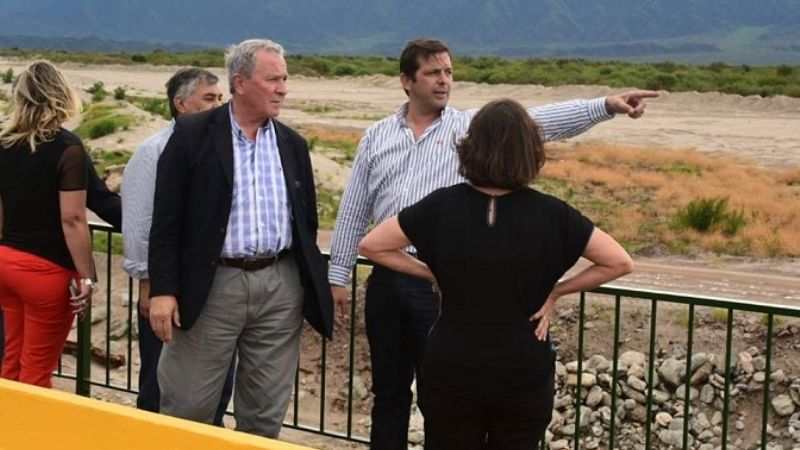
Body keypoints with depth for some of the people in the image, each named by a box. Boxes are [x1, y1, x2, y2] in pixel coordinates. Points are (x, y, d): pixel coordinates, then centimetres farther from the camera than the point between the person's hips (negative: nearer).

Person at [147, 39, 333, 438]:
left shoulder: (293, 145, 10)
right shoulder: (193, 134, -4)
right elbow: (167, 220, -6)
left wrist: (315, 292, 11)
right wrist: (162, 290, -12)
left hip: (281, 287, 4)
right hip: (212, 285, -4)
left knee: (266, 414, 10)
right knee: (186, 409, 3)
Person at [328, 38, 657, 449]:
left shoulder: (471, 128, -1)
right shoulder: (376, 136, 7)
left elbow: (539, 121, -13)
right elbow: (354, 210, 11)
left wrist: (606, 105, -26)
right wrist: (338, 274, 9)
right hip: (385, 279, 3)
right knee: (388, 389, 14)